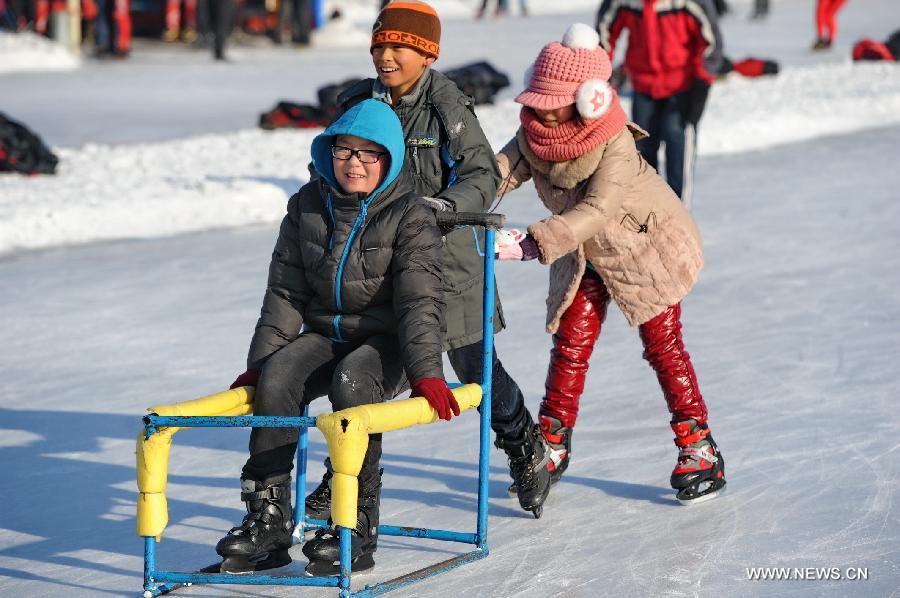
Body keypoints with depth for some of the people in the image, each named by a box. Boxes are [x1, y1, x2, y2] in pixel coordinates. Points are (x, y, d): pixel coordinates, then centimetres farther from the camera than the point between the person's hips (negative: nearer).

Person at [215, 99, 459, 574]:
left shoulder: (410, 216, -8)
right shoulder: (308, 207, 4)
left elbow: (419, 301, -17)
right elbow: (285, 291, 7)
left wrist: (426, 373, -29)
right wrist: (260, 360, -2)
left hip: (386, 340, -4)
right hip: (325, 334, 4)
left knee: (351, 383, -36)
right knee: (276, 378, -27)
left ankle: (358, 526, -30)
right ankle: (267, 517, -24)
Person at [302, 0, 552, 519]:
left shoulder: (449, 107, -11)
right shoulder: (358, 105, 5)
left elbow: (484, 176, -12)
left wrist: (447, 204, -28)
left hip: (446, 253, -4)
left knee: (474, 366, 3)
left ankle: (526, 447, 27)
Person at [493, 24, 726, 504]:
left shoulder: (615, 142, -34)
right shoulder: (535, 133, -16)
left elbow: (597, 209, -44)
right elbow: (499, 172, -23)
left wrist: (534, 243, -55)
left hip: (647, 243, -5)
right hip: (584, 254, 5)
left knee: (662, 344, -2)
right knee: (570, 344, 2)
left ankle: (698, 447, 7)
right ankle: (552, 446, 12)